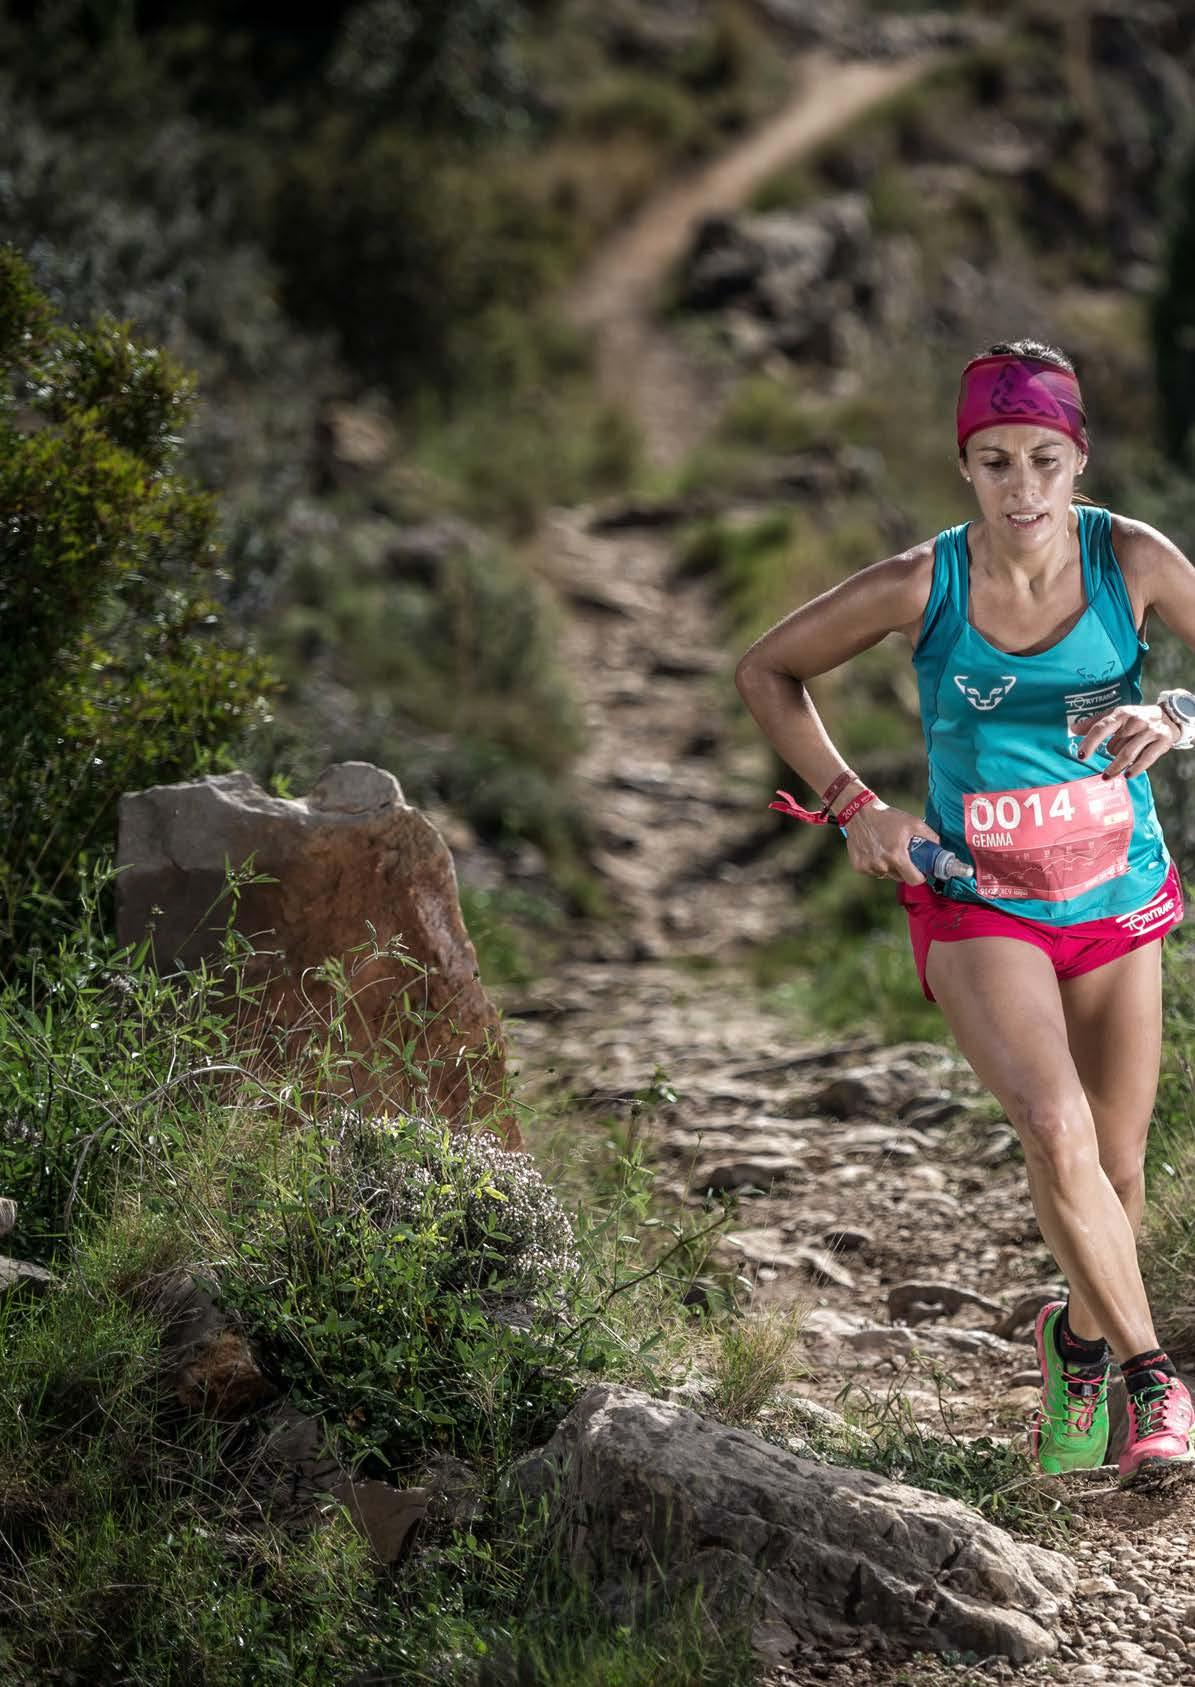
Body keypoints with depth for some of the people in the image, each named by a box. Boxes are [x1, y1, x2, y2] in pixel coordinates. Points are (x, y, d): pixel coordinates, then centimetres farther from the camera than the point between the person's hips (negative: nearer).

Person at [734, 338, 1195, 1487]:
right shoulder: (921, 585, -15)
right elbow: (765, 671, 0)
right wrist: (853, 805, -8)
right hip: (977, 906, -2)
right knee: (1056, 1132, -25)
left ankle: (1082, 1348, 39)